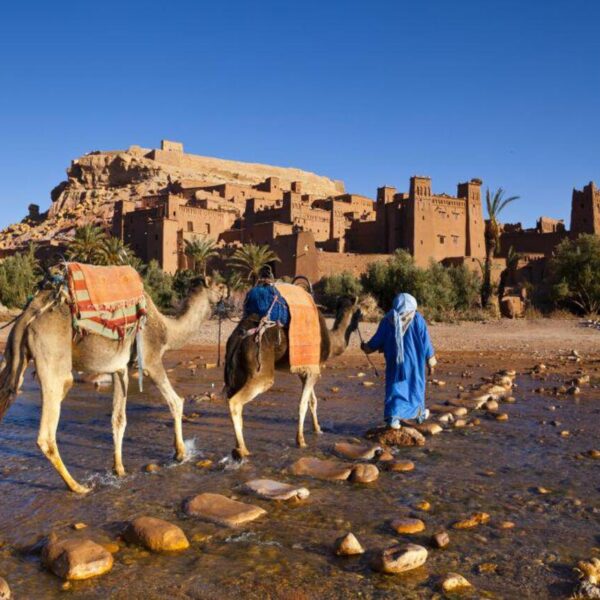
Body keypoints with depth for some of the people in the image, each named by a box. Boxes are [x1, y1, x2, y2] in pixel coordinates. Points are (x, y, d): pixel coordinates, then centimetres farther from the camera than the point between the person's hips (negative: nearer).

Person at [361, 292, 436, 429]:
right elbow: (425, 342, -5)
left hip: (395, 363, 0)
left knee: (395, 387, 6)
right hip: (414, 362, 0)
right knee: (415, 386, 18)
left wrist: (366, 347, 21)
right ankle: (419, 413, 35)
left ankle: (392, 416, -10)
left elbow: (377, 340, 2)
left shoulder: (387, 320, -4)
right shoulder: (417, 319, -6)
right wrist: (431, 361, 2)